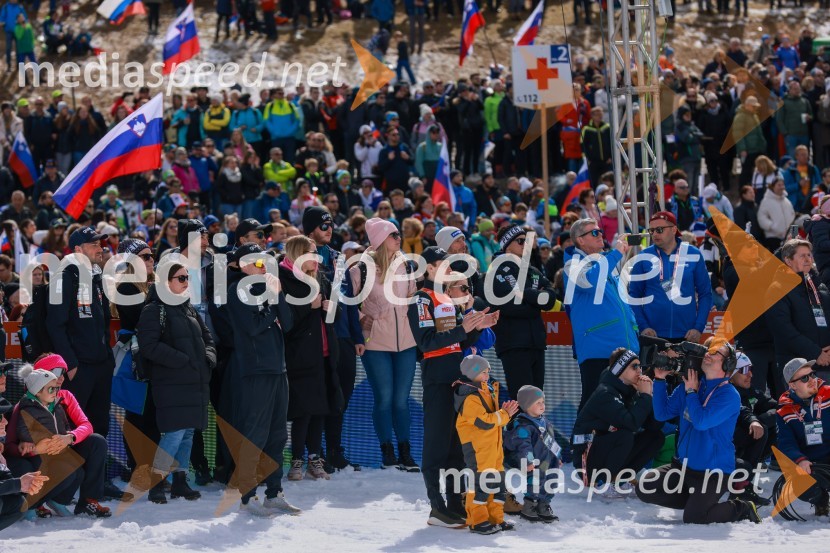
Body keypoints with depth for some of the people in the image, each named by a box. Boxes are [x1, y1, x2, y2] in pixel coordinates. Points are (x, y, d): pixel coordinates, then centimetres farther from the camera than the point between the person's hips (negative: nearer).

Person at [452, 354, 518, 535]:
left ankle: (496, 518, 19)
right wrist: (504, 414, -14)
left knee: (498, 480, 11)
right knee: (481, 481, -11)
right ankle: (477, 521, -7)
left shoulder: (488, 391, 16)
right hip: (476, 446, -10)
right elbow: (485, 422, -22)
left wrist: (505, 412, 1)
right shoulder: (470, 398, -16)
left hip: (493, 444, 10)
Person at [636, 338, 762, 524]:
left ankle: (742, 509, 5)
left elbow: (701, 421, -25)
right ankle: (697, 499, 12)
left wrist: (691, 392, -13)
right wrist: (660, 381, -4)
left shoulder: (729, 395, -14)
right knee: (644, 490, -4)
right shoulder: (689, 385, 6)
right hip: (684, 465, 7)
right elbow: (662, 413, 6)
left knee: (692, 518, -21)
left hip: (713, 471, -7)